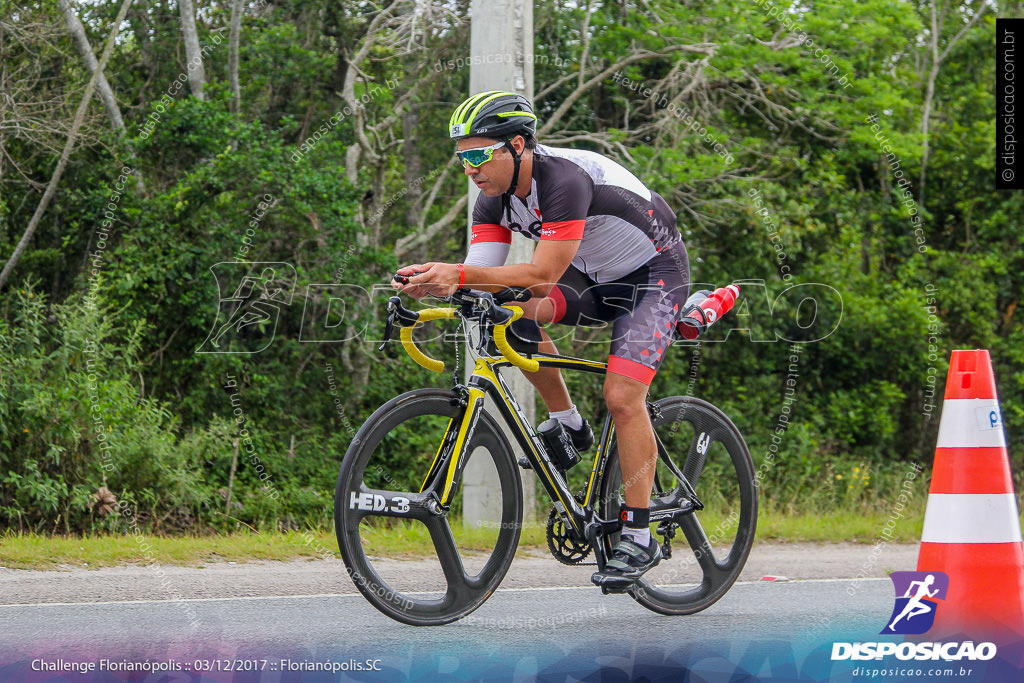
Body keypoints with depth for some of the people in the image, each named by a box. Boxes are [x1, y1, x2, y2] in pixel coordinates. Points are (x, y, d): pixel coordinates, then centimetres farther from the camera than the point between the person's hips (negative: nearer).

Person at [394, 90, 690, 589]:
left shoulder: (565, 179, -32)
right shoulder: (495, 196, -8)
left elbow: (544, 272, -36)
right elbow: (483, 275, -14)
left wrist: (459, 273, -44)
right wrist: (436, 282, -35)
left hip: (653, 274, -7)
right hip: (595, 278, 7)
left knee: (621, 397, -20)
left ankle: (639, 538, -11)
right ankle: (568, 425, 1)